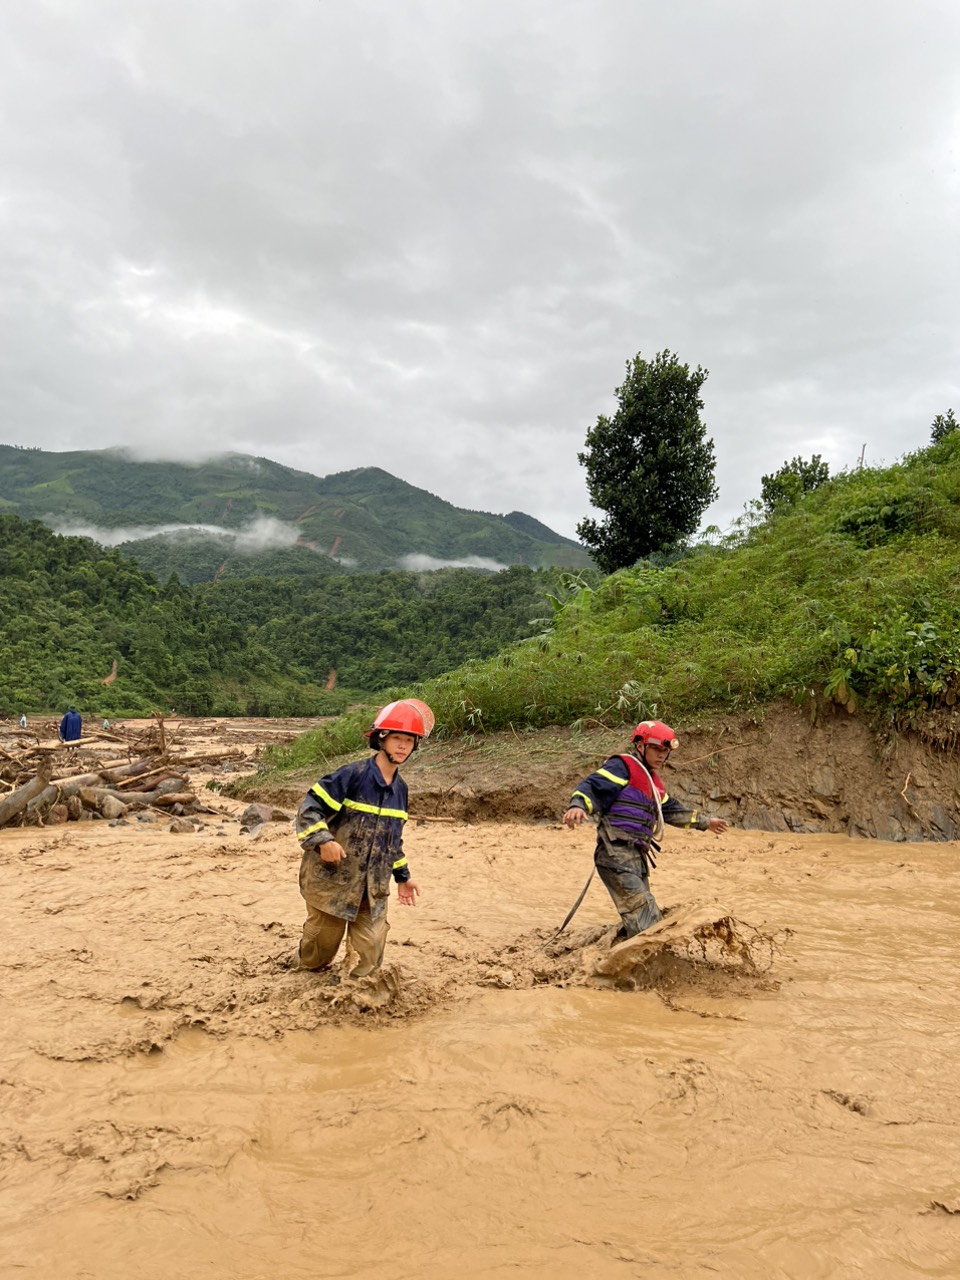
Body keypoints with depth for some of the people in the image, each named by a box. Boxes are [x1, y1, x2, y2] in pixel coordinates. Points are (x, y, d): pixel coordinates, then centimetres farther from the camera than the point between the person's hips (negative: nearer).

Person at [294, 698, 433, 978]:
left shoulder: (400, 789, 7)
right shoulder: (353, 775, -16)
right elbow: (310, 807, -17)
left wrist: (402, 876, 20)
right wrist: (323, 841, -30)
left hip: (373, 888, 5)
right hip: (331, 878, -5)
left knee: (371, 952, 2)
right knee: (322, 944, 12)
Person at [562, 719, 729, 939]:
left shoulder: (654, 782, 21)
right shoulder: (623, 766, -7)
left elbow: (671, 809, 36)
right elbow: (593, 786, -22)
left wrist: (704, 822, 43)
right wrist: (578, 806, -43)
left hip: (637, 859, 10)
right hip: (616, 857, -10)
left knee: (638, 921, 14)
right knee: (646, 920, -16)